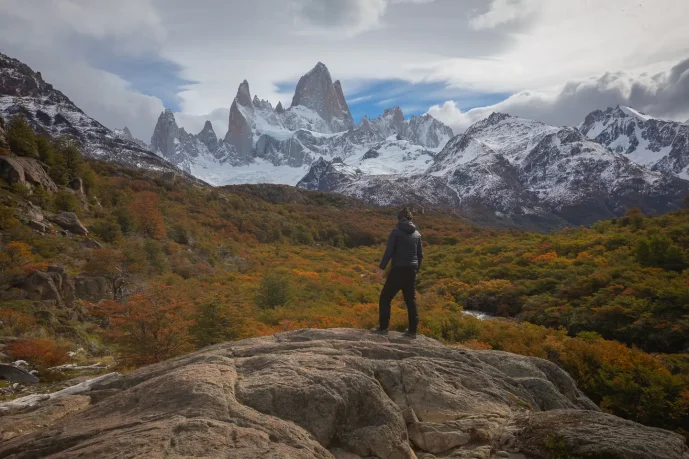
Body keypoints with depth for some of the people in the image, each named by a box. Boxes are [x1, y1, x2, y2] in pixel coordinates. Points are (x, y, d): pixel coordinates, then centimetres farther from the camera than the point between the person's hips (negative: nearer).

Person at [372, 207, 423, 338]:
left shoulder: (396, 232, -6)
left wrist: (381, 268, -8)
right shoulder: (417, 234, 10)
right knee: (411, 300, 13)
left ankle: (383, 328, 5)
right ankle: (412, 331, 14)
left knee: (385, 298, 6)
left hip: (399, 269, -5)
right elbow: (420, 255, 13)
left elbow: (389, 251, -13)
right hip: (411, 270, 6)